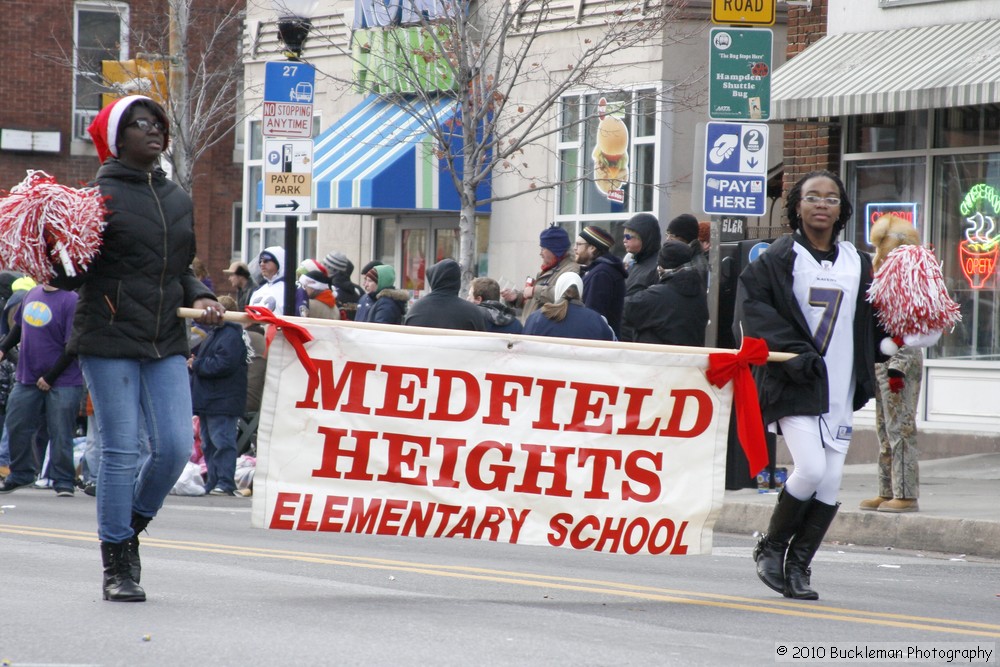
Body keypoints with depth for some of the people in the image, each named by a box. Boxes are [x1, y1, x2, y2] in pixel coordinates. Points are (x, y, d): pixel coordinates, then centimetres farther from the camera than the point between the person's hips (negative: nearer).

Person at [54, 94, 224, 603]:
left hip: (165, 343, 5)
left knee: (176, 447, -3)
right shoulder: (100, 195, -5)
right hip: (108, 340, -5)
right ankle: (117, 567, 7)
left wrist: (199, 296, 5)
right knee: (121, 452, -4)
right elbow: (69, 277, -6)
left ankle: (131, 527, 23)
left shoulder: (179, 200, 14)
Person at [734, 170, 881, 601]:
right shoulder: (778, 259, 1)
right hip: (794, 384, -4)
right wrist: (792, 352, -17)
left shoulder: (858, 264, 14)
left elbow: (868, 325, 19)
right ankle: (770, 548, 5)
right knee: (811, 468, -17)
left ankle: (797, 567, 8)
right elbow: (752, 302, -7)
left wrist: (865, 379, 7)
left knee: (830, 483, -2)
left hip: (839, 387, 5)